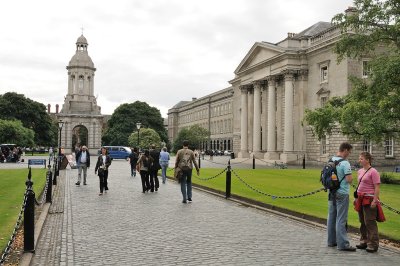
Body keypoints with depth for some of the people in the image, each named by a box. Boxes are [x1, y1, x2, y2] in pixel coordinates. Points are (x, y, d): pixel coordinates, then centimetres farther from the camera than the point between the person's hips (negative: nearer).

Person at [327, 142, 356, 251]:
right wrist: (350, 176, 0)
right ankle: (343, 244, -2)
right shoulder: (345, 163, -17)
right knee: (341, 219, -5)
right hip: (342, 193, -8)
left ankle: (331, 241, 22)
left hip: (332, 193, 8)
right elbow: (349, 179, -20)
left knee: (332, 217, 13)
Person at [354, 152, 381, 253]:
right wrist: (357, 198, 18)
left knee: (370, 222, -6)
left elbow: (377, 187, -15)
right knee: (363, 222, 14)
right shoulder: (360, 171, 12)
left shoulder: (373, 172, -12)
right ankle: (364, 241, 24)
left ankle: (373, 244, 1)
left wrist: (374, 201, -20)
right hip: (361, 199, 8)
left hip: (369, 200, -8)